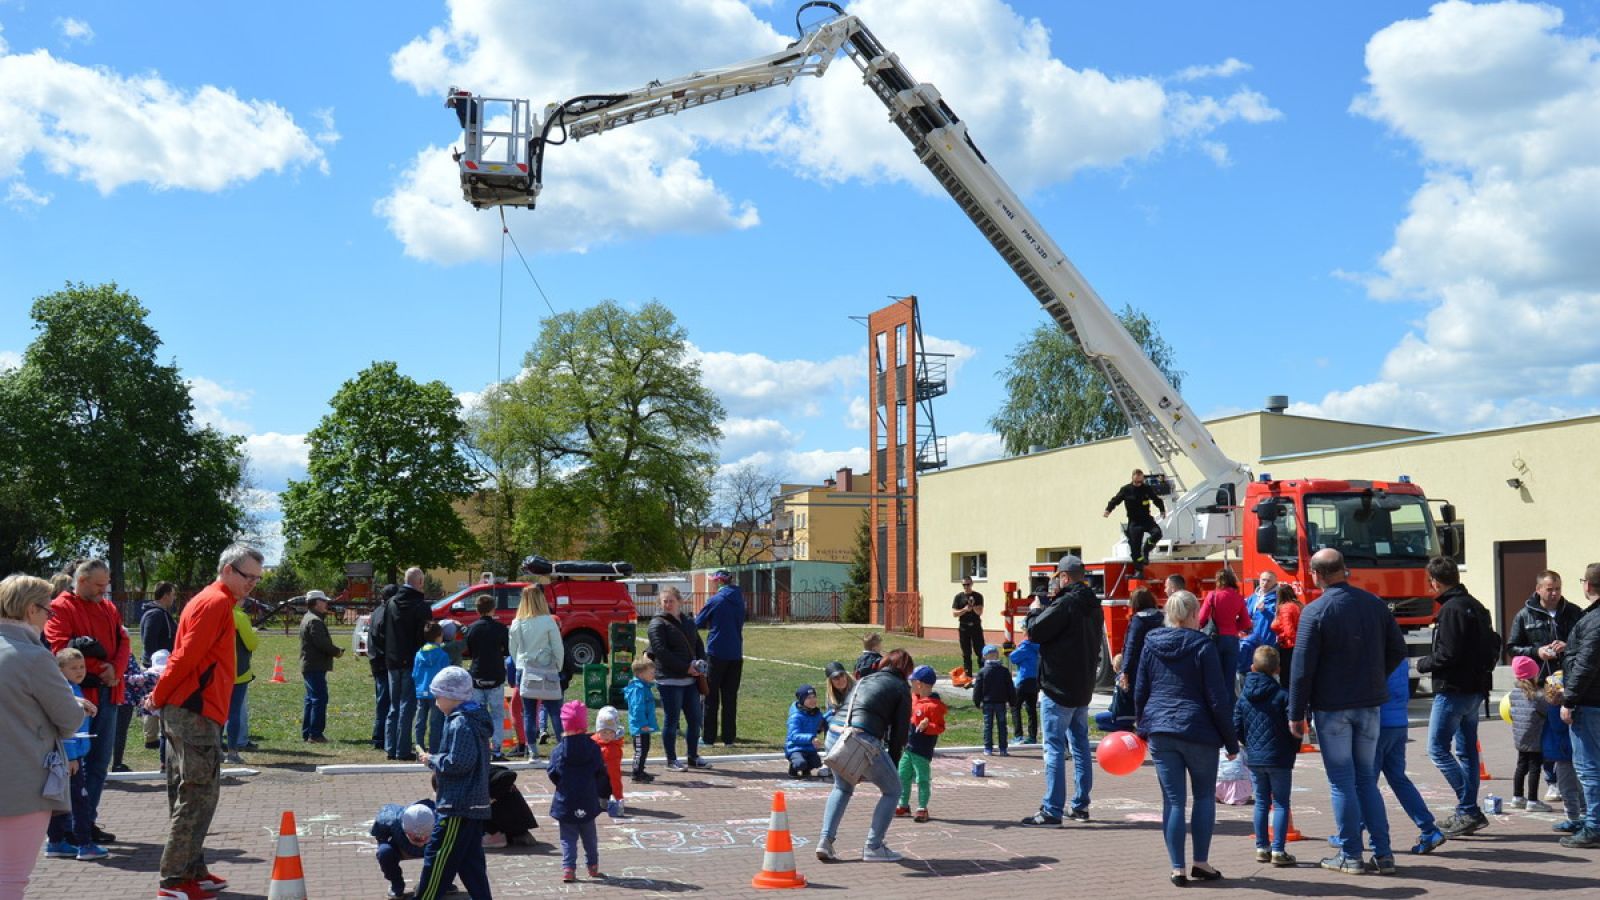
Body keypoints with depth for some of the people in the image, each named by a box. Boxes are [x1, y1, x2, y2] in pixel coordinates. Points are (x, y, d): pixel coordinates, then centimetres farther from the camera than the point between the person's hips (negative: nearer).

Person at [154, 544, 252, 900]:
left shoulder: (209, 600, 19)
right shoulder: (217, 603, -12)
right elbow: (187, 655, -17)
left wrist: (163, 696, 16)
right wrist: (160, 696, -8)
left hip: (185, 711, 10)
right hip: (197, 713, -10)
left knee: (189, 796, 12)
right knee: (199, 796, -7)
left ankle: (191, 871, 19)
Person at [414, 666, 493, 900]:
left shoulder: (460, 723, -16)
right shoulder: (475, 720, 15)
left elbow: (458, 762, -23)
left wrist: (432, 760, -9)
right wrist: (438, 763, 12)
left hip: (458, 806, -10)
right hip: (475, 804, 10)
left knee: (437, 859, -3)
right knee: (471, 863, 12)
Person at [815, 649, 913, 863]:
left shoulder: (864, 680, 30)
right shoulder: (901, 688, 13)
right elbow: (900, 731, 9)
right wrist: (893, 766, 18)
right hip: (865, 740, -6)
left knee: (842, 788, 29)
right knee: (892, 790, 15)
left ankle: (825, 841, 14)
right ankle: (873, 847, 11)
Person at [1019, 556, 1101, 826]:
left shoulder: (1065, 603, -19)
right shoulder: (1092, 605, 9)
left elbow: (1035, 632, -17)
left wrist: (1035, 611, 2)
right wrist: (1045, 609, 14)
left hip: (1059, 687, -9)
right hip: (1084, 687, 9)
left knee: (1054, 748, -5)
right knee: (1080, 745, 15)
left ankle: (1052, 810, -4)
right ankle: (1080, 805, 21)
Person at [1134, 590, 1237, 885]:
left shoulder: (1151, 645, 5)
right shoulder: (1203, 647, -7)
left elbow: (1139, 692, 9)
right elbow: (1217, 700, -8)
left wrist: (1142, 728, 22)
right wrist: (1231, 741, -1)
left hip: (1160, 732, 3)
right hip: (1198, 733, -3)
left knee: (1173, 801, 6)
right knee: (1204, 796, 15)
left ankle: (1177, 868, 6)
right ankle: (1201, 863, 14)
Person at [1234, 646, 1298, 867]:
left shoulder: (1244, 696, 2)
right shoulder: (1282, 695, -10)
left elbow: (1236, 727, 2)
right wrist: (1295, 748, 4)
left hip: (1254, 758, 4)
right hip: (1279, 758, -4)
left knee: (1261, 802, 15)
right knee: (1281, 803, 3)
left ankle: (1262, 848, 18)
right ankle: (1278, 851, 0)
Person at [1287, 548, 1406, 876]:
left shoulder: (1315, 612, -13)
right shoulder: (1374, 604, 3)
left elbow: (1302, 668, -13)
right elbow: (1398, 650, 9)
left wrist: (1296, 714, -6)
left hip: (1331, 707, -5)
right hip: (1370, 704, 5)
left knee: (1342, 781, 4)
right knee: (1367, 779, 14)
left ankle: (1350, 855, 8)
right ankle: (1383, 853, 12)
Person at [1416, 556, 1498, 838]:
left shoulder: (1451, 609, -16)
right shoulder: (1476, 606, 14)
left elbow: (1448, 654, -20)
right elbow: (1494, 646, 20)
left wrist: (1423, 664, -5)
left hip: (1453, 690, -10)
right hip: (1475, 689, 10)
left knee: (1437, 748, -6)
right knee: (1466, 750, 13)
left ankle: (1468, 810, -10)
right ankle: (1469, 812, 17)